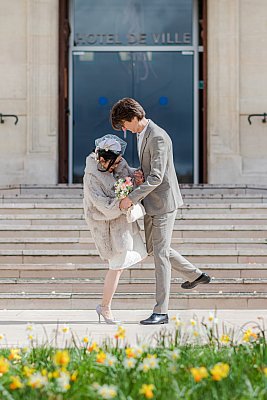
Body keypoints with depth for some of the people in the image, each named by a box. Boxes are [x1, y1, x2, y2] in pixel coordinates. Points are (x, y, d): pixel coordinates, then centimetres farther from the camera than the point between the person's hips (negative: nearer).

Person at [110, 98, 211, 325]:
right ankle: (196, 275, 34)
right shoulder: (141, 134, 10)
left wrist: (131, 198, -26)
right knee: (152, 247, 19)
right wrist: (140, 173, 0)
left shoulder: (158, 138, -22)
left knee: (160, 254, -7)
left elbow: (156, 177, -27)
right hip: (151, 202, 10)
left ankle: (161, 311, -2)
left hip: (163, 201, -10)